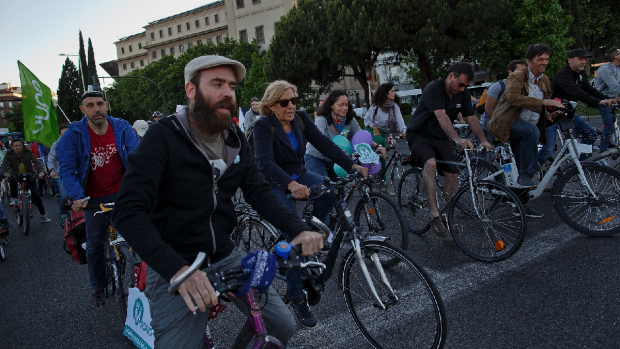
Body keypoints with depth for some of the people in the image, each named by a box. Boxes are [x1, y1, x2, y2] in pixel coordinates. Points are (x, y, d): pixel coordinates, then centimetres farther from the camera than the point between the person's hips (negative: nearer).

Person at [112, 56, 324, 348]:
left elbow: (259, 192, 1)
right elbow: (128, 210, -24)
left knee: (283, 326, 4)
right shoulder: (164, 137, -16)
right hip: (173, 268, -5)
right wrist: (176, 269, -38)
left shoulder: (235, 139, 4)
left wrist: (298, 229, -17)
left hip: (226, 257, 5)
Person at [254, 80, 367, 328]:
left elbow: (323, 143, -10)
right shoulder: (263, 126, -18)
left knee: (331, 189, -26)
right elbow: (265, 162, -33)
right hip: (276, 184, -5)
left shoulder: (300, 118, -2)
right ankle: (296, 298, -9)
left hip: (299, 175, 5)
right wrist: (290, 184, -52)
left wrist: (352, 166, -25)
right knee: (295, 236, -22)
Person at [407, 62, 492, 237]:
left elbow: (471, 117, 1)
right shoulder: (433, 89, -22)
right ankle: (434, 214, -36)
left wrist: (483, 140, -12)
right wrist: (457, 139, -49)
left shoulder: (463, 93, 0)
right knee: (430, 163, -34)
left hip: (440, 138, 7)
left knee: (453, 174, -6)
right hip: (419, 135, -7)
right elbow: (441, 116, -36)